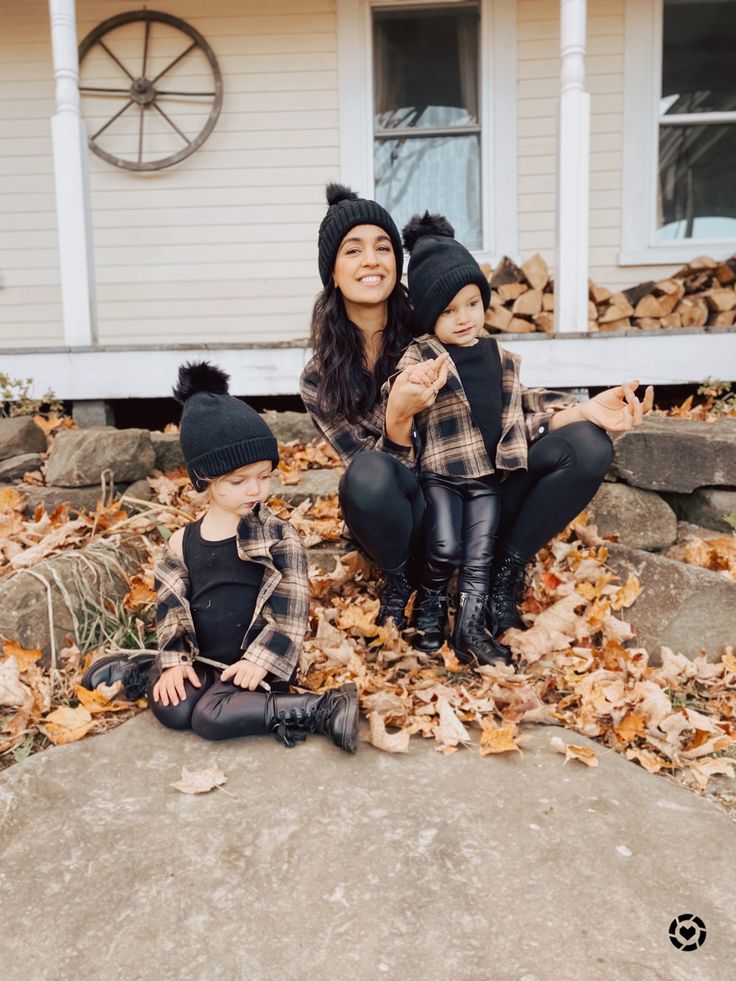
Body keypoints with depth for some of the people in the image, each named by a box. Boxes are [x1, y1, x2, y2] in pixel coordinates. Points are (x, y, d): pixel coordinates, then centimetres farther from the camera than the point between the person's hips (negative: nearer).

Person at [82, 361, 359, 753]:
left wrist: (262, 659, -16)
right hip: (203, 659, 3)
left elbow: (291, 607, -10)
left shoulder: (279, 536, -9)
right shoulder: (181, 543, 0)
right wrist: (174, 660, -5)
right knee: (170, 707, -25)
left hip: (256, 660, -3)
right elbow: (170, 606, 6)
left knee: (212, 717, -25)